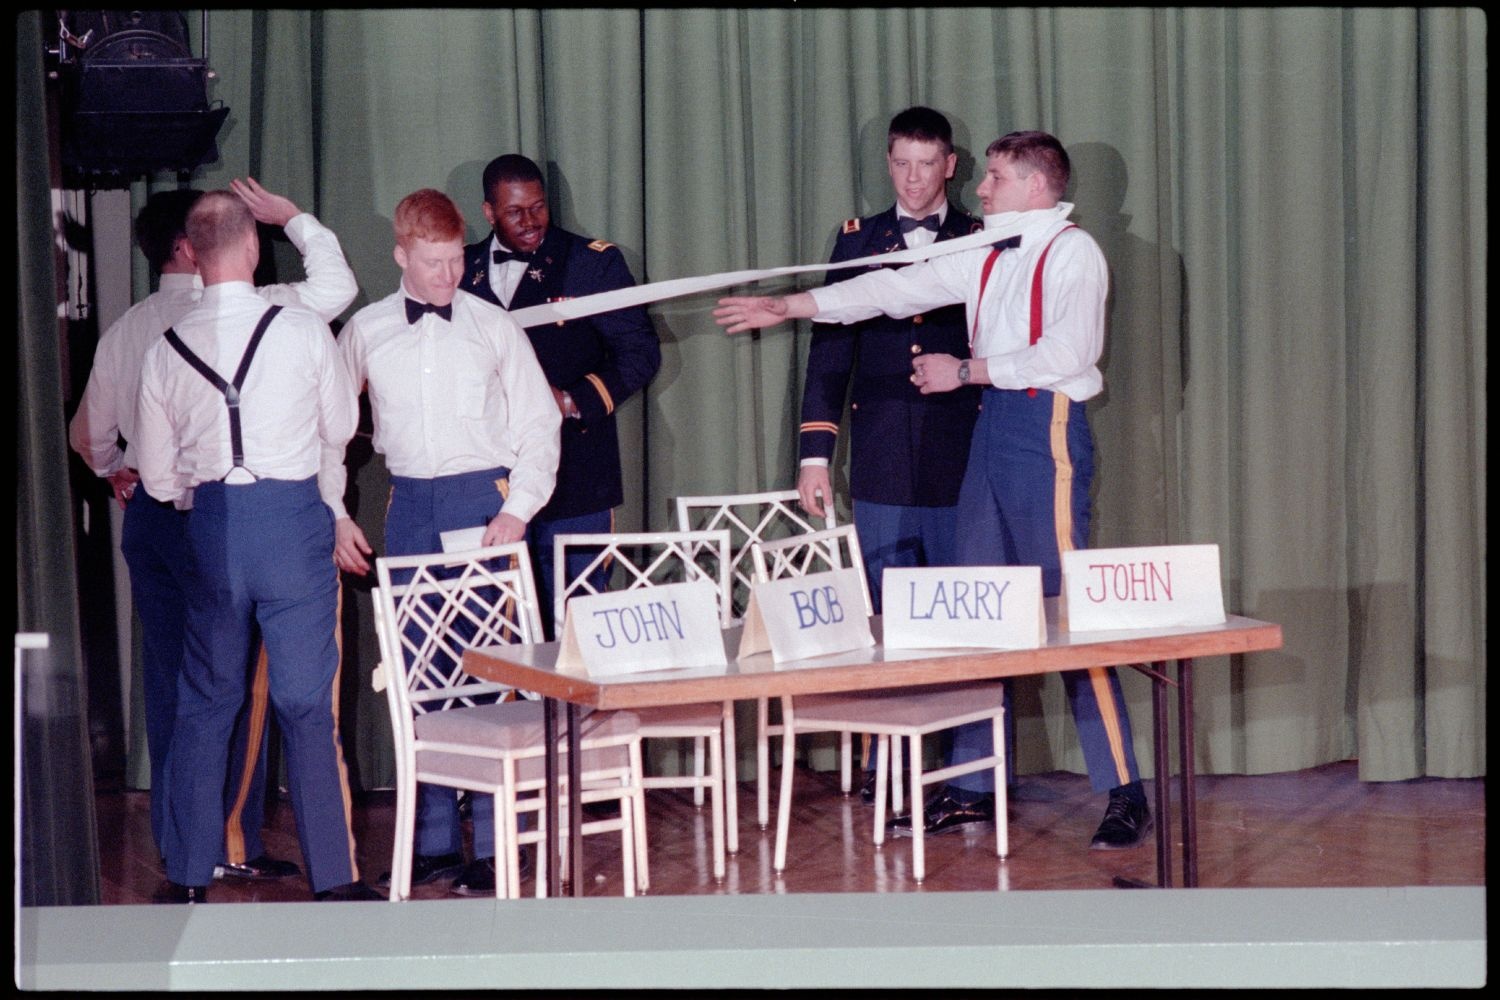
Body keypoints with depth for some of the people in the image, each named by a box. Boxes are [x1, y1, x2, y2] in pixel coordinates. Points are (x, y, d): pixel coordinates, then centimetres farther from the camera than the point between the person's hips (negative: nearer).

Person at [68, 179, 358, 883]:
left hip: (151, 513, 6)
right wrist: (294, 218, 0)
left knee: (168, 676, 10)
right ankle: (233, 841, 2)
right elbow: (333, 289, -11)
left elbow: (90, 435, 16)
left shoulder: (124, 330, 8)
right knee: (240, 678, 1)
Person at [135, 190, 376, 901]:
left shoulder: (166, 349, 2)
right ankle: (333, 878, 3)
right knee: (306, 703, 1)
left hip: (209, 523, 3)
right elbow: (341, 428, 9)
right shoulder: (303, 331, -6)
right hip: (293, 514, -3)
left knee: (204, 702, 12)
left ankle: (188, 877, 16)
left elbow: (158, 477, 9)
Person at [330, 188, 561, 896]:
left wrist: (517, 510, -4)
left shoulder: (494, 327, 3)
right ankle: (433, 839, 13)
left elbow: (539, 423, 6)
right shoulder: (365, 333, 7)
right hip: (409, 505, 2)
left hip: (483, 499, -2)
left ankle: (495, 843, 0)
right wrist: (335, 515, 8)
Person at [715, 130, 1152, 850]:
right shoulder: (989, 254, 16)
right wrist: (790, 306, 19)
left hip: (1046, 428, -8)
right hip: (992, 427, 8)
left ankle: (1125, 794, -4)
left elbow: (1064, 354, -17)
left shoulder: (1072, 251, -7)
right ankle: (972, 789, 13)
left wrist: (965, 372, -9)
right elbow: (898, 289, 19)